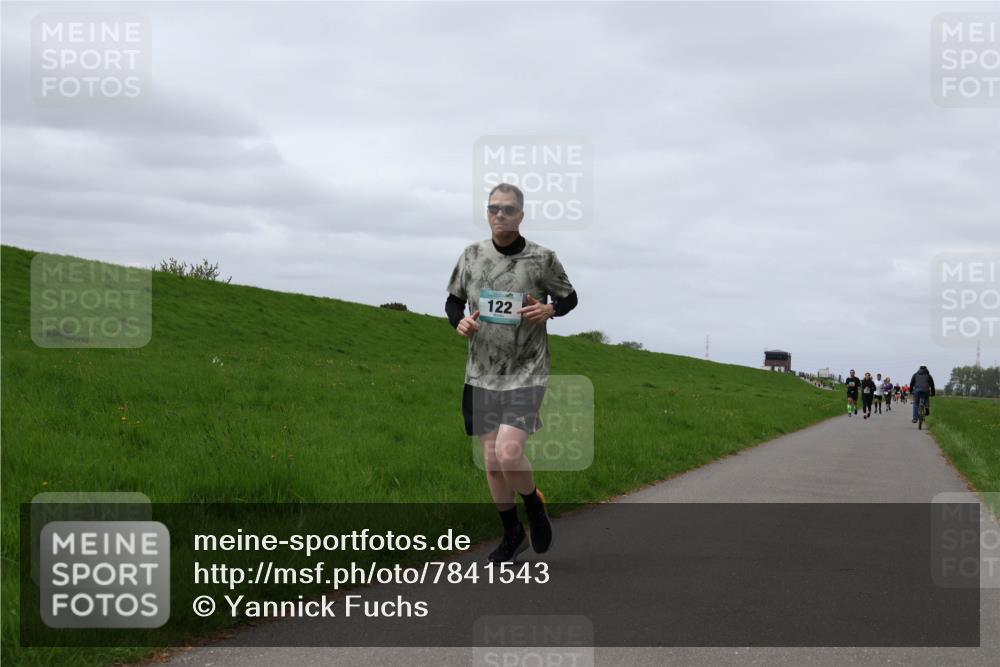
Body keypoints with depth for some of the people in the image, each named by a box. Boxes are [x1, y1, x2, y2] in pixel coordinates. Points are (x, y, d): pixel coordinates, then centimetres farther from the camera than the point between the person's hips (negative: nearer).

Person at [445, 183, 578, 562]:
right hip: (482, 374, 4)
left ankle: (534, 506, 12)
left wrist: (549, 310, -14)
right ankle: (512, 533, 26)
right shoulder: (472, 256, 3)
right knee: (491, 458, 7)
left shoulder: (542, 259, -5)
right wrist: (459, 321, -8)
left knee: (509, 452, -19)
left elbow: (569, 298, 9)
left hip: (526, 374, -4)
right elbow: (453, 300, 15)